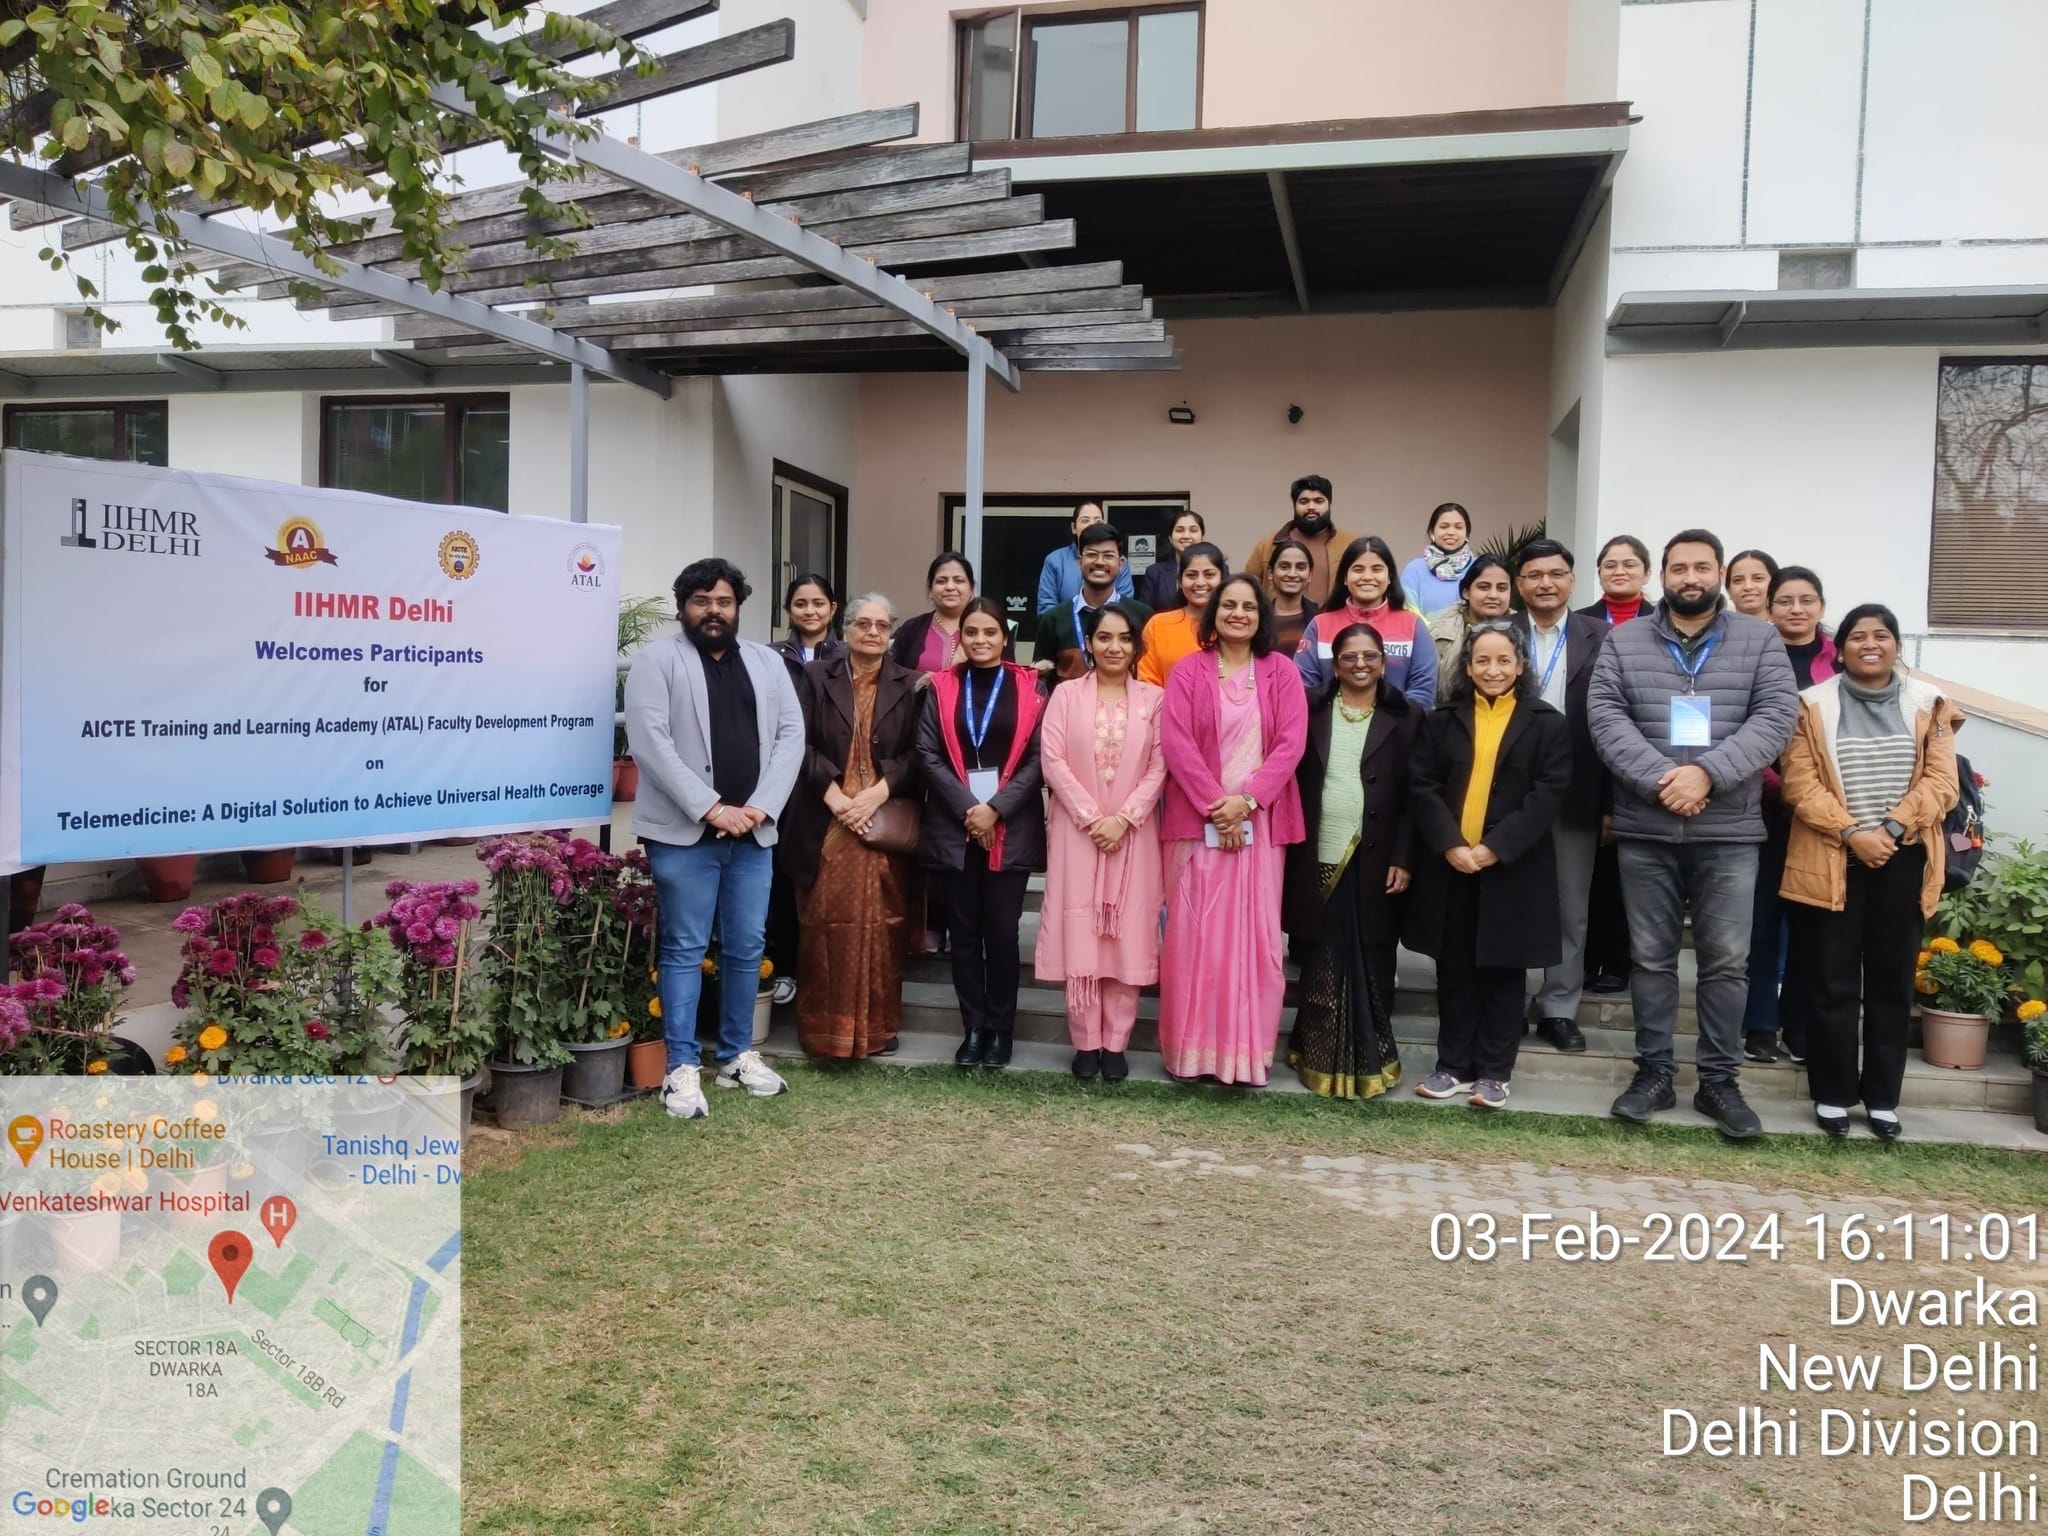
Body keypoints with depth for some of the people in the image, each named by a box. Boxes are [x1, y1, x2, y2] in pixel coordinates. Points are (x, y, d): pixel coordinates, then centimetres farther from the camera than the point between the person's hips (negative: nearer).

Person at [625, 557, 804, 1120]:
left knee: (746, 948, 10)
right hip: (684, 832, -4)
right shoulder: (656, 661, -1)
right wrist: (710, 808, -16)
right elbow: (649, 742, -11)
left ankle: (737, 1054, 23)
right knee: (684, 950, 0)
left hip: (753, 832, 5)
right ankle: (683, 1067, 7)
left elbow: (790, 735, 6)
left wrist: (761, 807, -8)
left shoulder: (768, 663, 13)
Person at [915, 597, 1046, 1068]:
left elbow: (1037, 757, -2)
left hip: (1011, 828, -1)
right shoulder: (941, 686, 7)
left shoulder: (1029, 686, 3)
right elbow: (928, 754, 1)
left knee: (1002, 931, 1)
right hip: (954, 826, 2)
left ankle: (1001, 1029, 13)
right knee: (964, 930, 5)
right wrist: (966, 808, -10)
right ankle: (973, 1028, 15)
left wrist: (996, 808, -11)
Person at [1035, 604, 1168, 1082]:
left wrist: (1123, 818, -11)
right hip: (1076, 831, 0)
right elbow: (1052, 760, -3)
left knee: (1128, 935, 1)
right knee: (1079, 933, 0)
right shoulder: (1066, 694, 4)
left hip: (1133, 834, 1)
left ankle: (1116, 1043, 11)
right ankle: (1086, 1042, 10)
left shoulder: (1153, 699, 5)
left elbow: (1158, 768, 0)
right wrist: (1091, 818, -11)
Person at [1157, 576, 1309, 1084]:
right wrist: (1214, 804, -14)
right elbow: (1176, 742, -6)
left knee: (1255, 934, 2)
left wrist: (1247, 800, -13)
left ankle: (1247, 1051, 10)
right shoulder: (1188, 672, 3)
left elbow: (1291, 743, -2)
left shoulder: (1282, 671, 6)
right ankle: (1193, 1049, 9)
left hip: (1261, 821, 1)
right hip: (1198, 820, -1)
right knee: (1195, 933, 0)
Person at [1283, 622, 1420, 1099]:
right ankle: (1322, 1060, 14)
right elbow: (1293, 782, 5)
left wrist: (1403, 858, -6)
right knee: (1322, 966, 5)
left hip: (1375, 862, -1)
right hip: (1318, 859, 1)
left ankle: (1370, 1061, 16)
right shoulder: (1311, 713, 7)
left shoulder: (1405, 719, 4)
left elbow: (1413, 795, 1)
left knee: (1371, 965, 4)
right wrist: (1289, 850, -1)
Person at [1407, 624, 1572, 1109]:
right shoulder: (1442, 720, 6)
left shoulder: (1546, 724, 0)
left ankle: (1493, 1072, 14)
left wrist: (1496, 847, -16)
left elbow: (1548, 794, -7)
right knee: (1454, 969, 9)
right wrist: (1449, 844, -14)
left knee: (1502, 972, 5)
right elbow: (1422, 786, 0)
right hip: (1449, 865, 2)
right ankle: (1453, 1065, 19)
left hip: (1513, 868, -2)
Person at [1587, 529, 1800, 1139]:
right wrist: (1658, 778, -18)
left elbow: (1776, 716, -6)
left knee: (1727, 961, 5)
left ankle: (1720, 1080, 17)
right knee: (1651, 957, 8)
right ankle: (1653, 1072, 19)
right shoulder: (1623, 641, 6)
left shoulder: (1761, 641, 5)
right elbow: (1605, 716, -4)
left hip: (1729, 831, 0)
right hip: (1644, 828, 1)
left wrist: (1707, 772, -19)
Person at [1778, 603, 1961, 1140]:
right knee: (1834, 984, 2)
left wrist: (1892, 828, -14)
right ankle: (1833, 1095, 12)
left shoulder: (1927, 704, 6)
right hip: (1832, 862, -2)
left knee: (1892, 982, 8)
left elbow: (1941, 781, -1)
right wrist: (1851, 832, -16)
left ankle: (1882, 1098, 17)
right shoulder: (1814, 705, 1)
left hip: (1903, 862, 2)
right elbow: (1800, 784, -5)